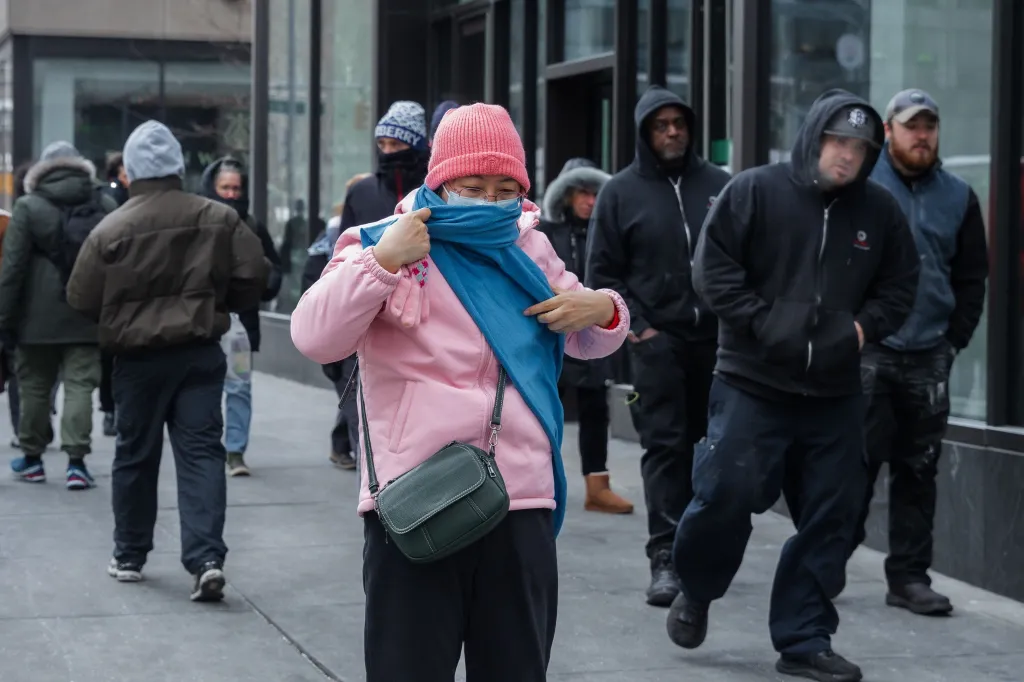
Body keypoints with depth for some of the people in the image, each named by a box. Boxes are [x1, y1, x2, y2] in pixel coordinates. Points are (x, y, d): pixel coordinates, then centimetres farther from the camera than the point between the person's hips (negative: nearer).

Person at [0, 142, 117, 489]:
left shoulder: (28, 207, -5)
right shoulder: (105, 206, 3)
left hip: (39, 317, -1)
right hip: (88, 317, 1)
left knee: (35, 387, 12)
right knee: (80, 386, 2)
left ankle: (32, 457, 21)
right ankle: (76, 461, -6)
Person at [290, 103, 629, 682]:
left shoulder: (529, 248, 13)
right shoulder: (384, 244, -1)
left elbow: (588, 342, 25)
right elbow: (315, 339, -14)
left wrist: (603, 310, 2)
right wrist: (383, 261, -21)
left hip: (522, 508, 5)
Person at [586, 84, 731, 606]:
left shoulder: (718, 185, 8)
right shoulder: (622, 192, 4)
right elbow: (602, 271, 4)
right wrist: (635, 326, -5)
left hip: (716, 338, 2)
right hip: (657, 340, -2)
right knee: (665, 446, -6)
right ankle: (665, 558, -7)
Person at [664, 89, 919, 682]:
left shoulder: (881, 211, 6)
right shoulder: (755, 191, -5)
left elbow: (900, 287, 13)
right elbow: (713, 268, -7)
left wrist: (864, 327, -5)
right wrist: (763, 323, -14)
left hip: (836, 395, 4)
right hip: (751, 385, -4)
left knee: (829, 521, 4)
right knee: (726, 495, -8)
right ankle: (696, 591, 22)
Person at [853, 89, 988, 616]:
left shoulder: (958, 197, 12)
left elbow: (972, 277, 16)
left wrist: (955, 339, 7)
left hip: (929, 358, 4)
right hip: (867, 354, -3)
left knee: (918, 471, 7)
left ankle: (909, 576, 14)